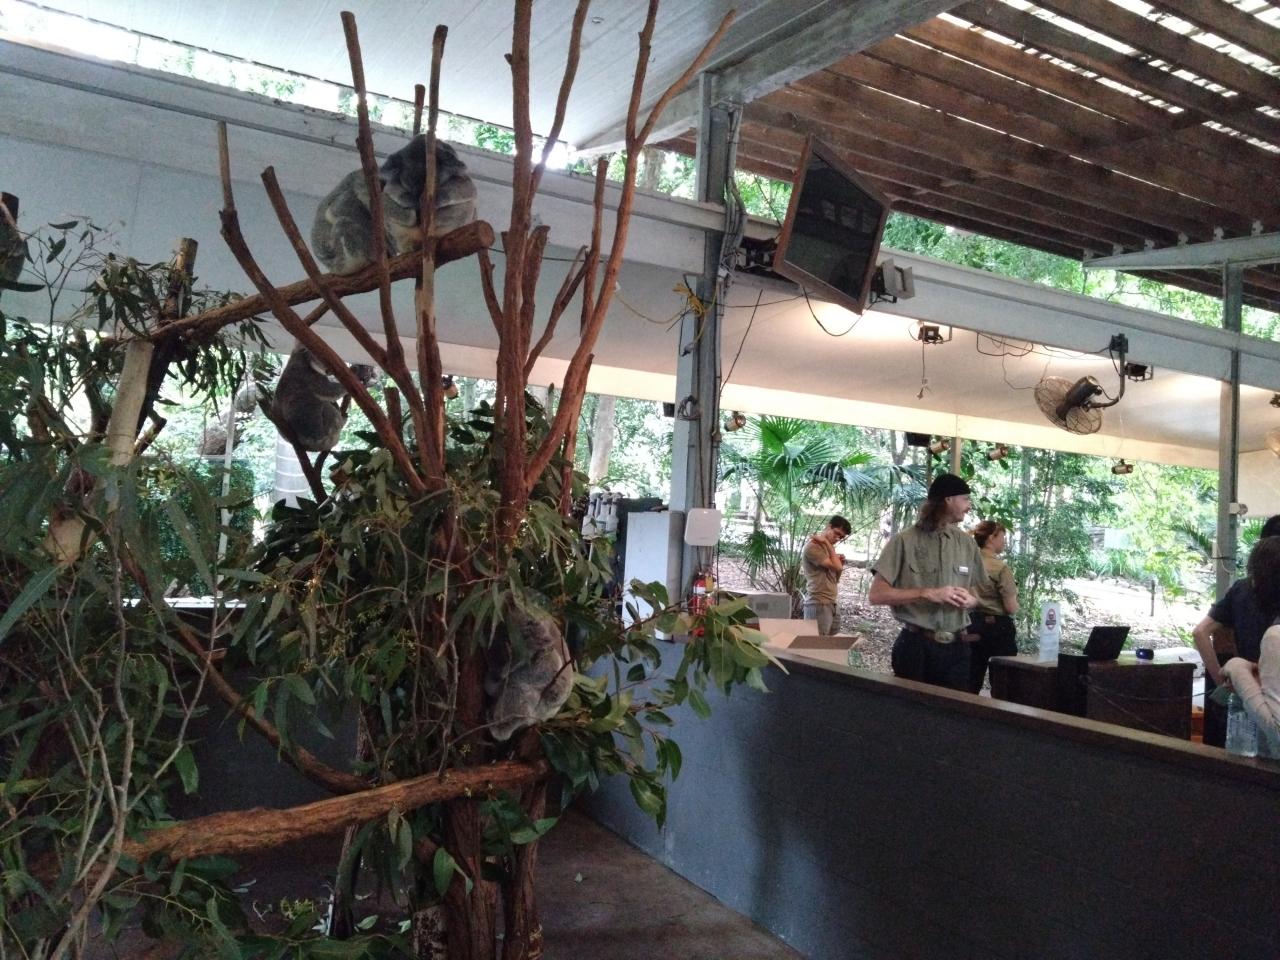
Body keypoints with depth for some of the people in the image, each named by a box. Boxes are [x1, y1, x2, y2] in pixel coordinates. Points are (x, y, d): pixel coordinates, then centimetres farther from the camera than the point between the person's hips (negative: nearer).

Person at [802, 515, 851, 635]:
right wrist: (828, 544, -9)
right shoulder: (813, 546, -10)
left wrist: (840, 563, 5)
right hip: (819, 605, -9)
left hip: (832, 604, 9)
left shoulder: (827, 548, 20)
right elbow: (836, 566, -17)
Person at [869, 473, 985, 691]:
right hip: (915, 647, -3)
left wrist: (970, 599, -6)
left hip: (957, 648, 4)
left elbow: (979, 594, 18)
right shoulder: (905, 541, -7)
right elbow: (876, 594, -11)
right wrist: (927, 594, -18)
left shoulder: (967, 543, 7)